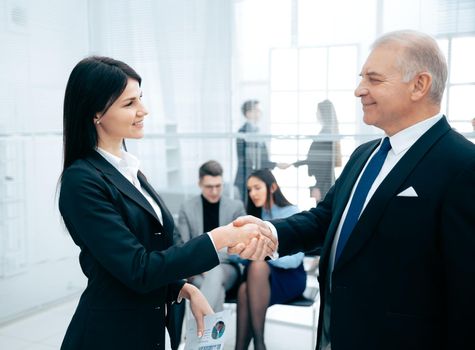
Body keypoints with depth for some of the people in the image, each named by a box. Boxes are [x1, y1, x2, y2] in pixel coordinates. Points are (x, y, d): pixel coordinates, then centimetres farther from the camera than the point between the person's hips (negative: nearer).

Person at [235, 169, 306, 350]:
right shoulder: (254, 217, 13)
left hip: (289, 277, -4)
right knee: (244, 289, -32)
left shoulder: (292, 213, -5)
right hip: (260, 276, 4)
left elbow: (294, 259, -13)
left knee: (257, 265, -36)